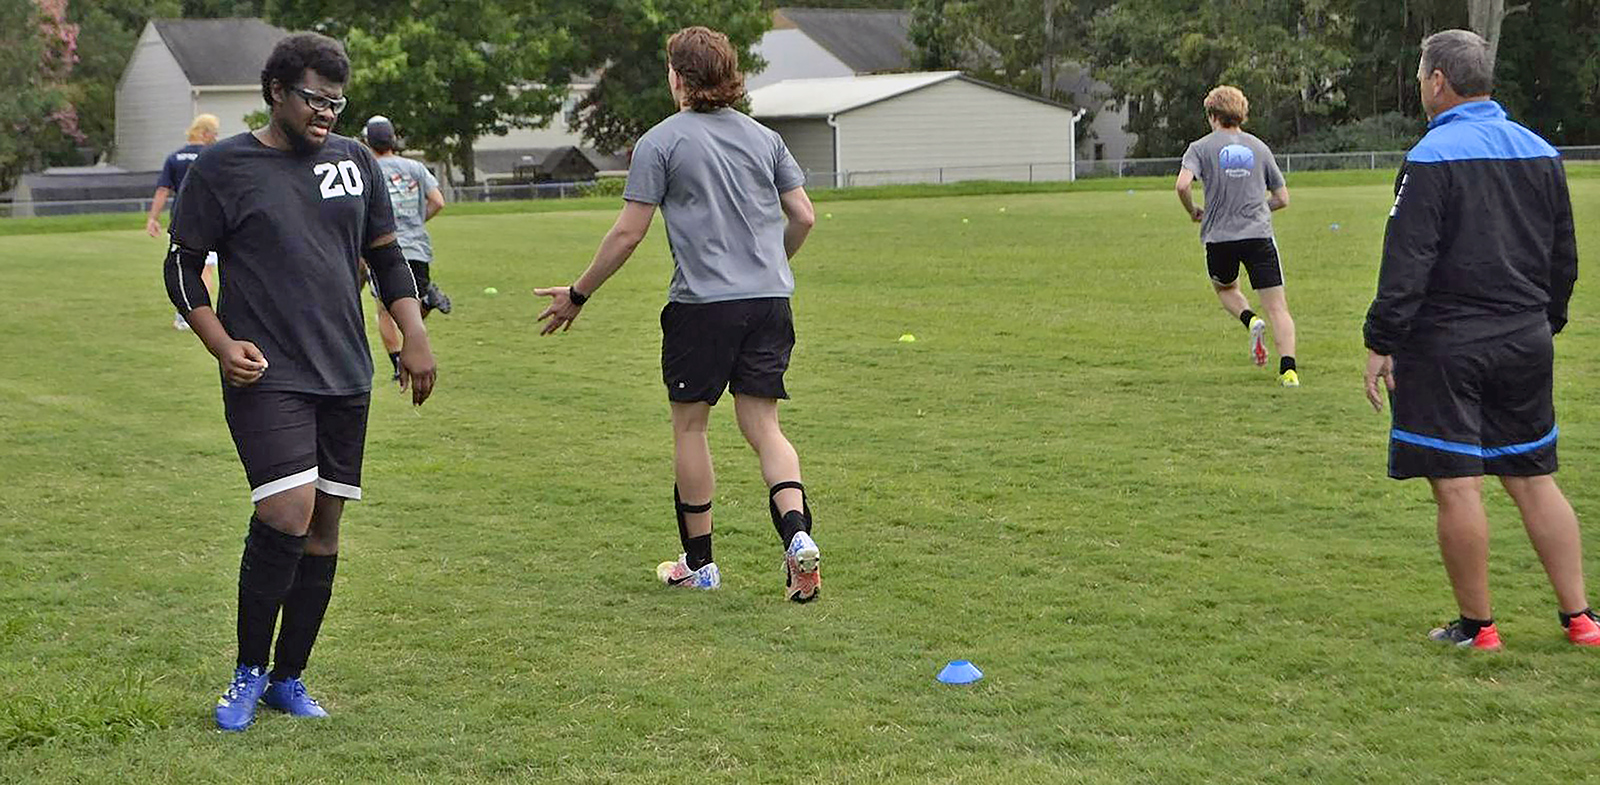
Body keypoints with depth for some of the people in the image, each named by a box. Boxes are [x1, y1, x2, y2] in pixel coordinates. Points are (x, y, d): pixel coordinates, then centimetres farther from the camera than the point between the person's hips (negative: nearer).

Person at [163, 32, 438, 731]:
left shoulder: (355, 162, 12)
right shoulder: (223, 166, -1)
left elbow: (387, 258, 20)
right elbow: (182, 266, 2)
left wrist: (413, 337, 8)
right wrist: (222, 344, -10)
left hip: (346, 378, 5)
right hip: (267, 378, -5)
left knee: (324, 525, 6)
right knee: (288, 513, -18)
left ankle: (288, 679, 19)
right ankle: (248, 674, -1)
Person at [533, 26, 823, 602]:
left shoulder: (661, 142, -4)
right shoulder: (763, 137, 11)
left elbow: (628, 233, -5)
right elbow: (803, 217, 11)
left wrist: (577, 295, 5)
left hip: (702, 301, -4)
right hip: (770, 299, 4)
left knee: (689, 427, 10)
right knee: (763, 427, 7)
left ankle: (699, 563, 16)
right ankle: (797, 535, -15)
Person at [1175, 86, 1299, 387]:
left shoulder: (1201, 147, 3)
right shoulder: (1259, 147, 12)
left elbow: (1182, 185, -14)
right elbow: (1282, 198, 15)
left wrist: (1193, 212, 4)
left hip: (1219, 237, -1)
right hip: (1259, 234, 1)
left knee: (1225, 288, 28)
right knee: (1277, 307, -1)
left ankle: (1250, 320, -1)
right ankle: (1288, 369, -17)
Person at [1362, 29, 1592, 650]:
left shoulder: (1432, 157, -12)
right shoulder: (1541, 153, 10)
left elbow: (1407, 263, -16)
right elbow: (1564, 257, 16)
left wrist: (1381, 342, -12)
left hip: (1446, 344, -7)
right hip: (1526, 342, 7)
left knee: (1456, 485, 0)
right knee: (1533, 478, 13)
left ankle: (1476, 627, 5)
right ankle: (1579, 617, 13)